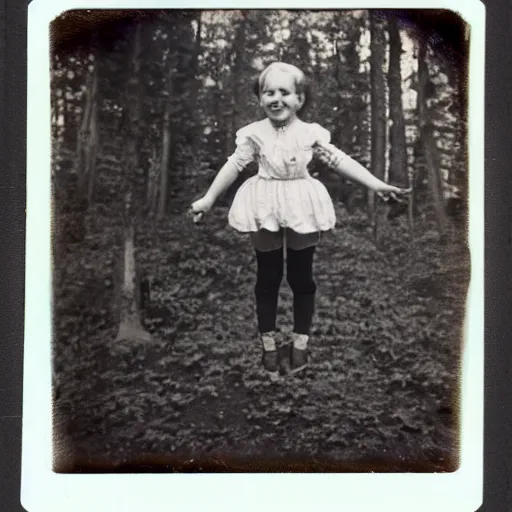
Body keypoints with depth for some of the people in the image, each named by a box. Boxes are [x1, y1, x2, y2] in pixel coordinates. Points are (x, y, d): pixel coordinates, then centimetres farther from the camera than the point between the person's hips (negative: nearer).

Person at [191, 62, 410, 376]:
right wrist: (208, 199, 3)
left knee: (302, 277, 8)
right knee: (268, 277, 10)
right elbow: (234, 166, 2)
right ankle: (268, 342, 23)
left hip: (303, 208, 0)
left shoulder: (311, 133, -2)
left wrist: (377, 184, -6)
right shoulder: (254, 133, -2)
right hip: (266, 209, 0)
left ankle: (301, 341, 23)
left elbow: (341, 161, -1)